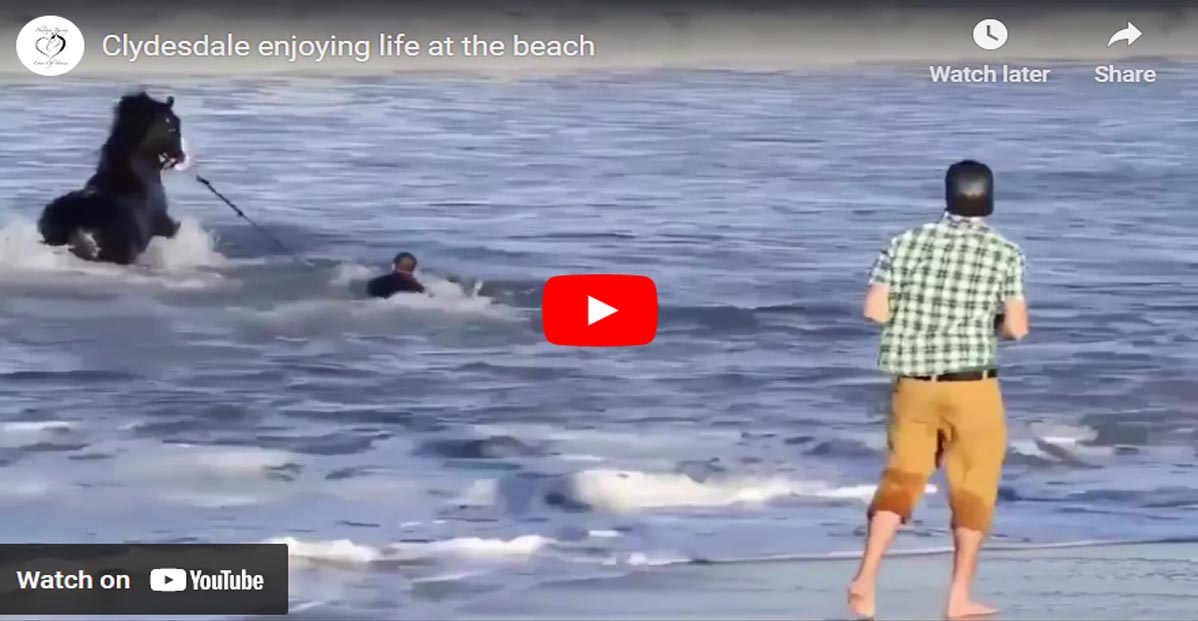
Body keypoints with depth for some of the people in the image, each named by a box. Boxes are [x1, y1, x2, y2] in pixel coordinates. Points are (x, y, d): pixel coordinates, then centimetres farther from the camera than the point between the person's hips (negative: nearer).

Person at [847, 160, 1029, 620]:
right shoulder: (1005, 253, -4)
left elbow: (874, 310, -3)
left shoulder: (908, 242, 1)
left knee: (900, 479, 9)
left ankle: (866, 579, -8)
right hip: (971, 386, -2)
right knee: (973, 490, 10)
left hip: (914, 383, 2)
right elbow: (1017, 327, -6)